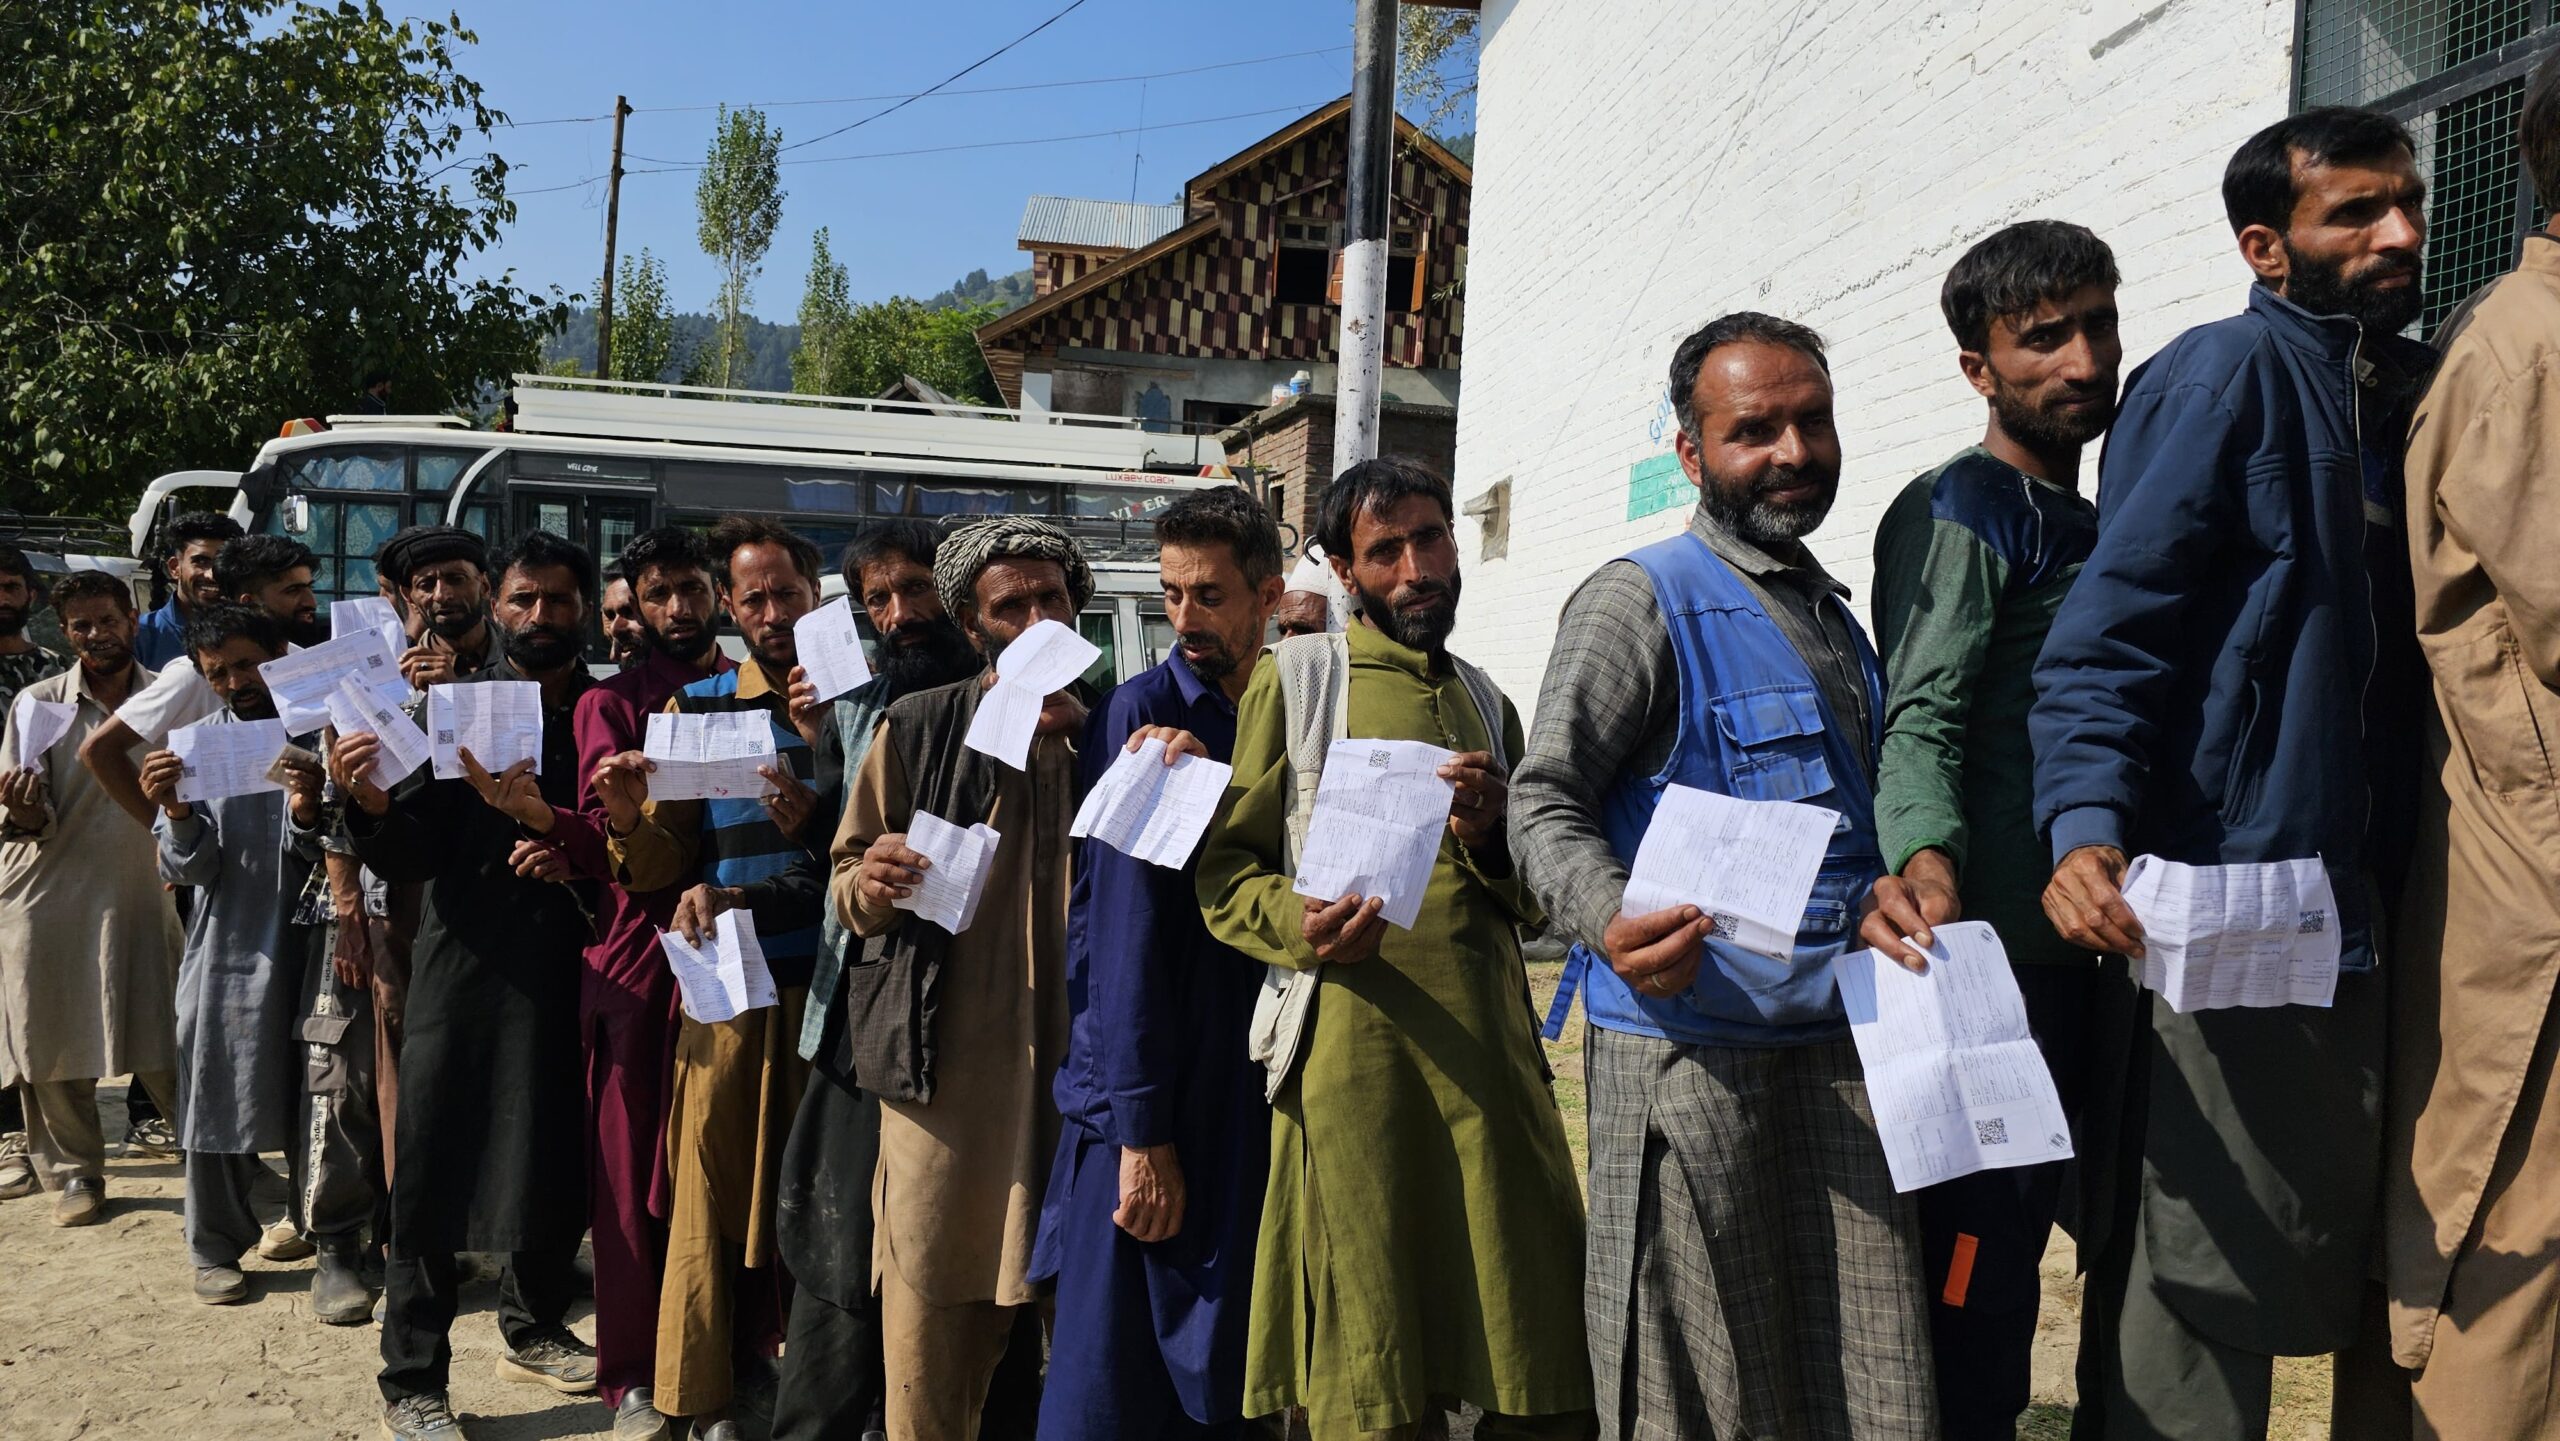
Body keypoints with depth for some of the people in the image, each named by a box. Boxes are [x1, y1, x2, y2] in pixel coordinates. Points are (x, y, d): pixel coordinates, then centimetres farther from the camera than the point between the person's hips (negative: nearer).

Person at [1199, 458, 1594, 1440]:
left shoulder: (1487, 704, 21)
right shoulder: (1294, 676, 7)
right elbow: (1225, 873, 3)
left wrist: (1489, 836, -1)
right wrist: (1300, 926, -17)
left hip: (1491, 1047, 4)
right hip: (1353, 1048, -4)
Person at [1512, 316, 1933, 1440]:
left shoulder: (1835, 615, 20)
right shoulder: (1639, 601, -3)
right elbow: (1548, 801, -12)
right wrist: (1611, 922, -30)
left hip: (1839, 1050, 6)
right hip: (1689, 1045, -6)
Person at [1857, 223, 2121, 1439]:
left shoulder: (2083, 526, 19)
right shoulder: (1961, 511, -7)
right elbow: (1922, 716, -21)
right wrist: (1925, 858, -39)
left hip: (2074, 951, 9)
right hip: (1991, 947, -9)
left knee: (2011, 1248, 15)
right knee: (1970, 1264, -7)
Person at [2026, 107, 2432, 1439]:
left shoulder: (2410, 393, 16)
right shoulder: (2224, 376, -8)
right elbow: (2104, 641, -16)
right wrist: (2087, 825, -31)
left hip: (2353, 914, 9)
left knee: (2304, 1274, 16)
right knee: (2190, 1301, -5)